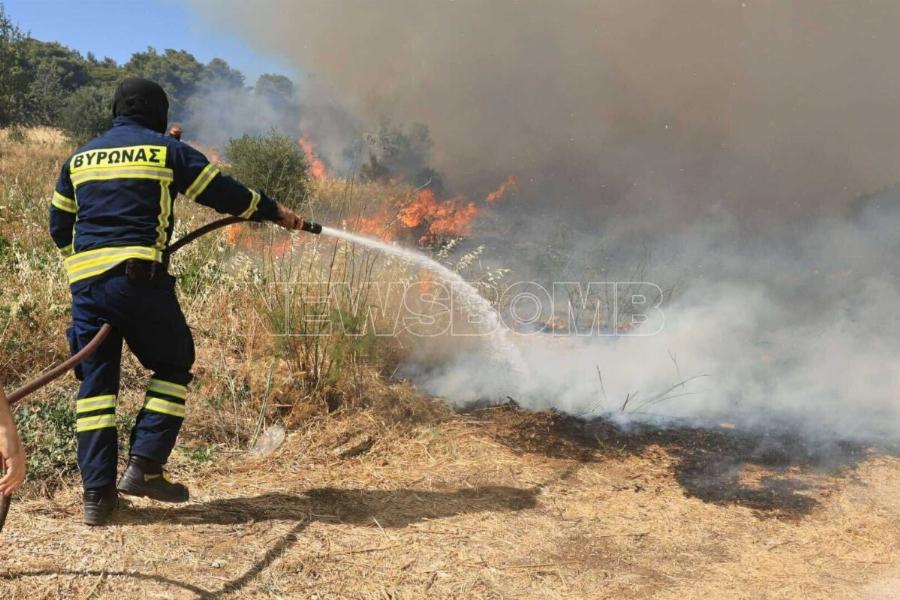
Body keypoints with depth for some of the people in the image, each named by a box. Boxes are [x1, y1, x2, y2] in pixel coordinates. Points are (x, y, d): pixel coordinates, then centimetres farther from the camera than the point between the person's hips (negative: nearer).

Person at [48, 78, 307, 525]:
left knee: (95, 381, 8)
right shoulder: (167, 151, 6)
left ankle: (97, 494, 8)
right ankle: (143, 466, 2)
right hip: (139, 276, -5)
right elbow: (224, 193, 7)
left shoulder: (79, 158, 19)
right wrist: (277, 213, 19)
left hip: (85, 281, 5)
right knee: (173, 366, 10)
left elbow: (58, 227, 22)